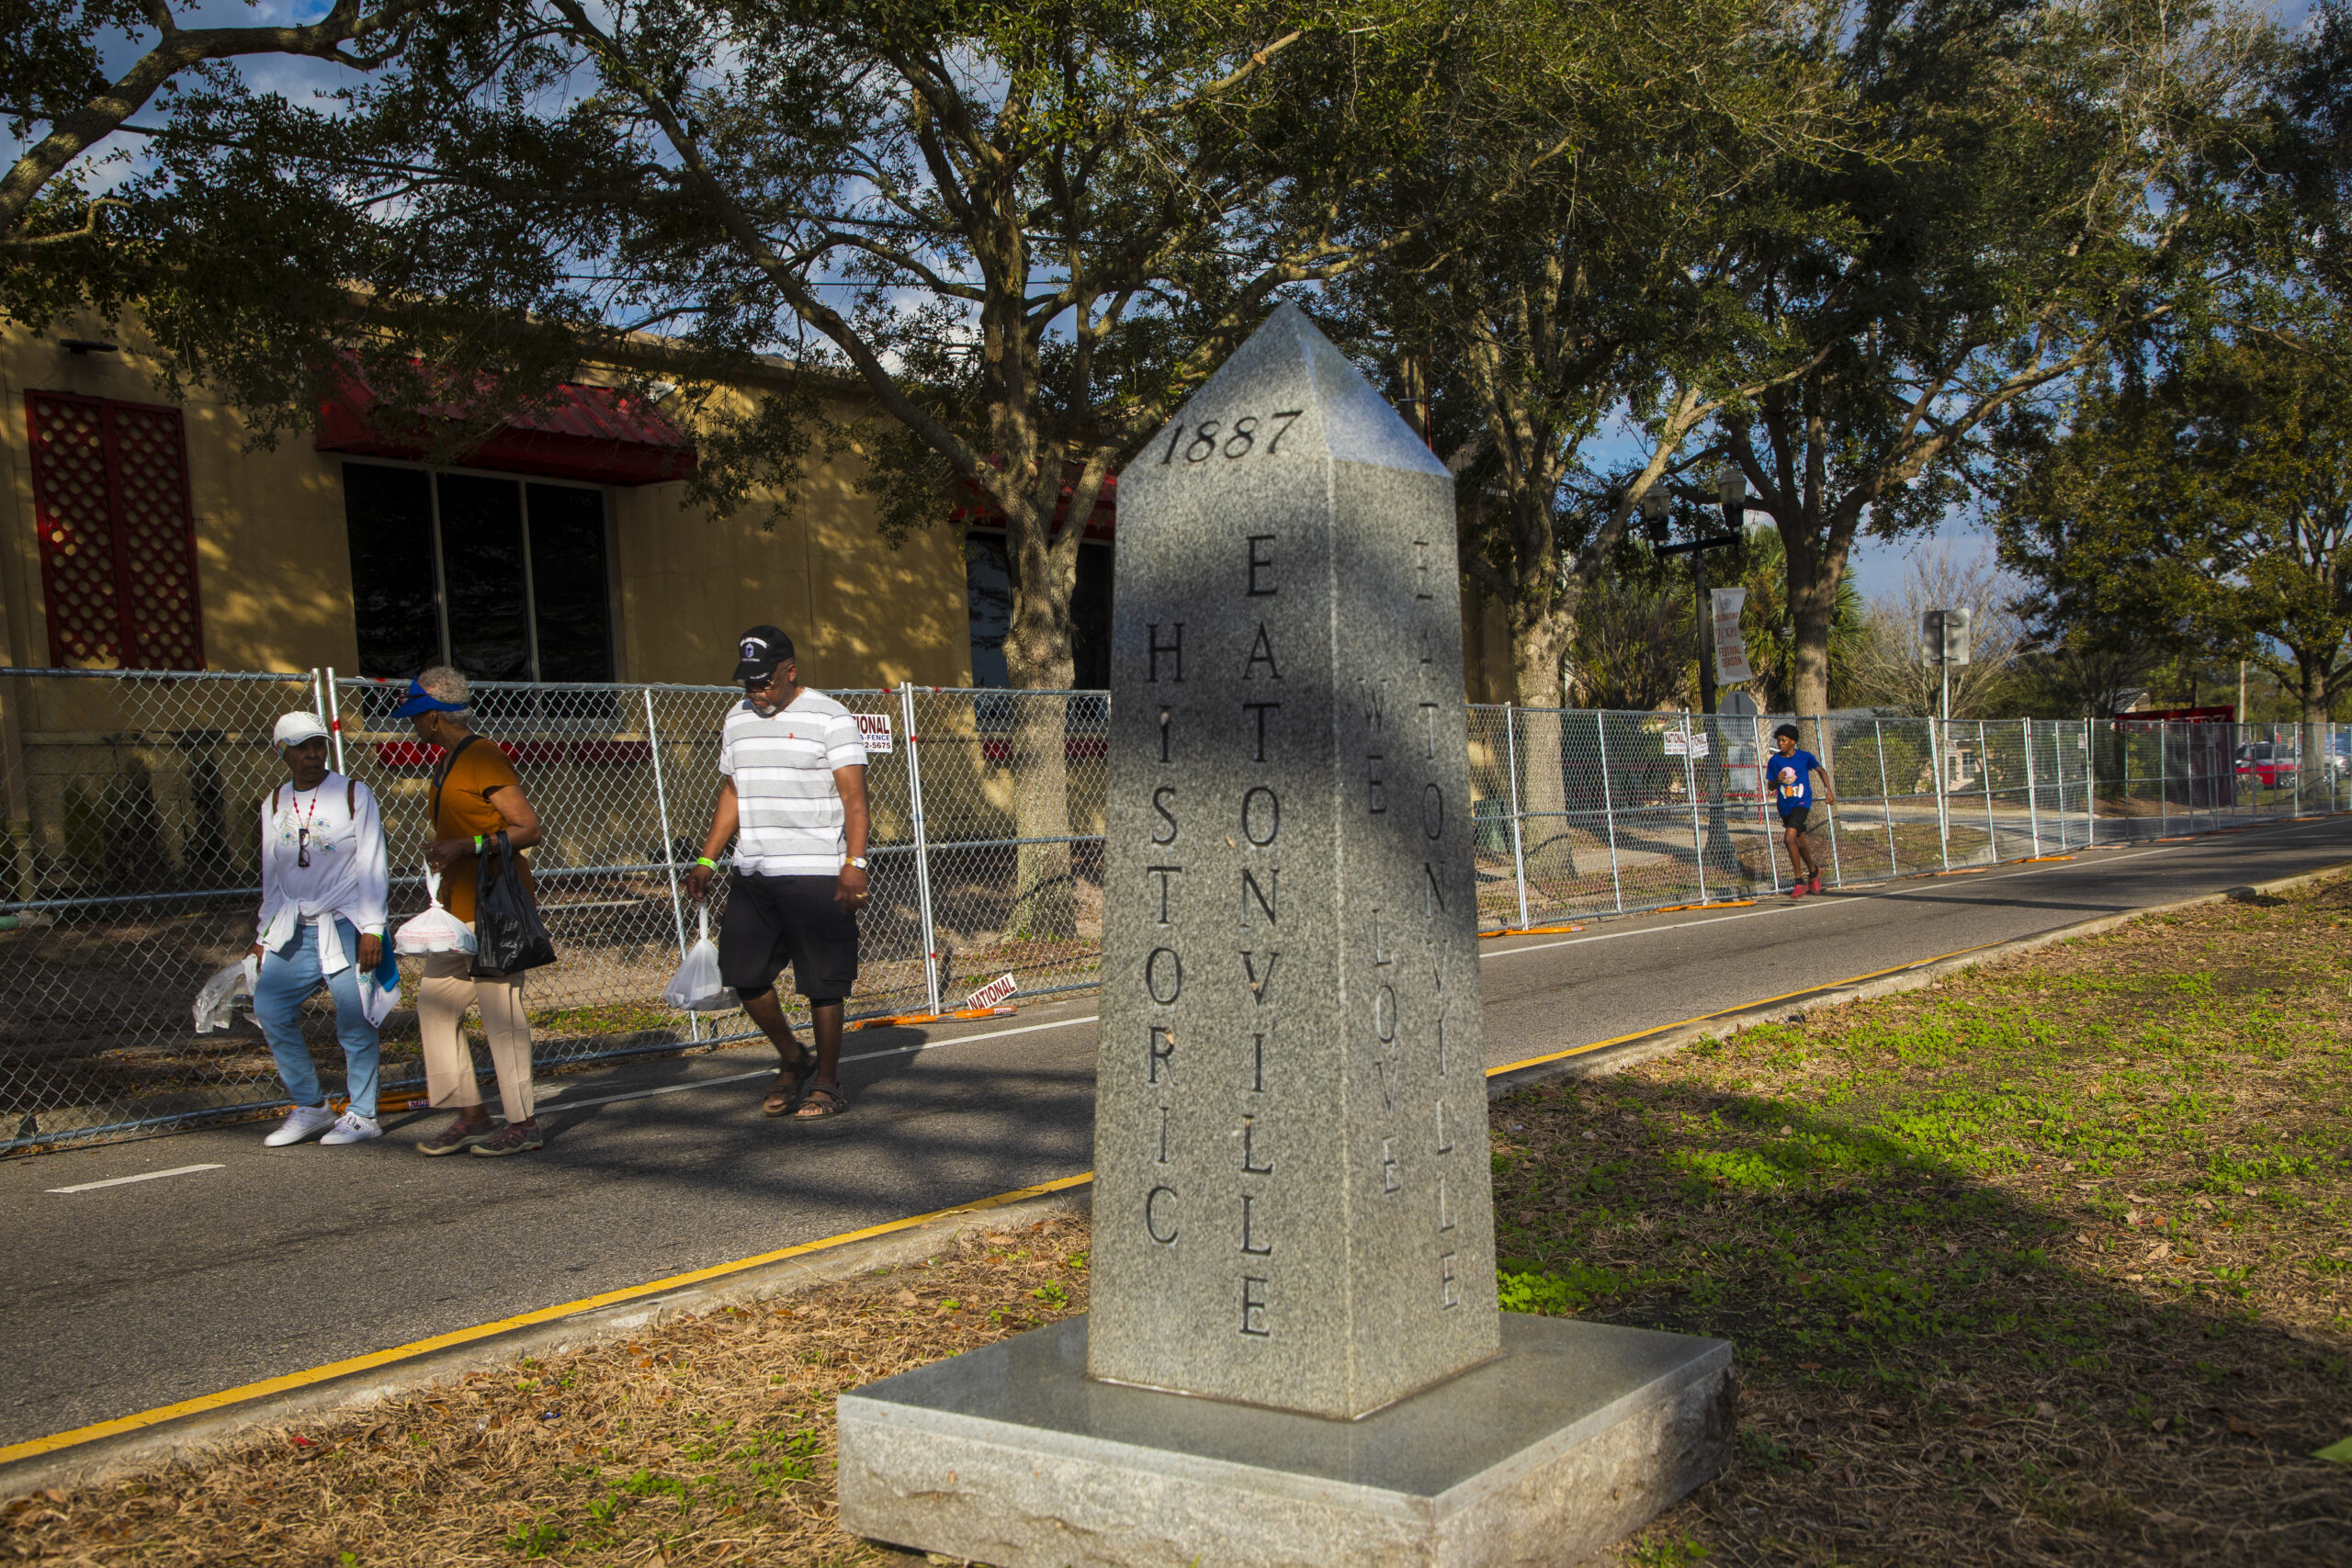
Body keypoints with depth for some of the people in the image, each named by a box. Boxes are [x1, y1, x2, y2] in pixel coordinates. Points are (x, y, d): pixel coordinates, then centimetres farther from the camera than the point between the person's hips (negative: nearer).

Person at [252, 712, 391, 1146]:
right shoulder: (275, 804, 11)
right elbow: (271, 877, 18)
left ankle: (362, 1115, 8)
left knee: (354, 1021, -5)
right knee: (269, 1007, -4)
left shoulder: (353, 795, -2)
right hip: (294, 931, 5)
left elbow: (372, 867, -5)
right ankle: (311, 1107, 11)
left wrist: (371, 930, -11)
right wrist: (264, 935, 15)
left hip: (345, 926, -5)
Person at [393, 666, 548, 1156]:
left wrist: (466, 846, -24)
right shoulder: (447, 765, 17)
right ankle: (471, 1115, 13)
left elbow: (529, 829, -17)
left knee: (501, 1013, -7)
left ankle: (522, 1124, -1)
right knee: (433, 1004, 7)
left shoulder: (485, 760, -12)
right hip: (457, 910, 10)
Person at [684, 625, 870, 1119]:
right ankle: (793, 1060, 26)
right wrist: (707, 860, 17)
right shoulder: (738, 719, 14)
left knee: (821, 982, -2)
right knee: (743, 973, 6)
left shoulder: (828, 717, -6)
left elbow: (854, 797, -10)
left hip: (816, 875, -6)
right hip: (751, 875, 6)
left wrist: (854, 864, -20)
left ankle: (827, 1083, 12)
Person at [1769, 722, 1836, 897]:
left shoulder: (1805, 757, -4)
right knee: (1800, 842, 16)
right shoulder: (1775, 761, 1)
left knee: (1789, 838, -22)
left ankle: (1800, 881, -14)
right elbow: (1770, 786, 6)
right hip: (1784, 806, 4)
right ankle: (1813, 870, 43)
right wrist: (1777, 781, -16)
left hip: (1801, 803, -4)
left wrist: (1828, 790, 9)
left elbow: (1821, 770, 13)